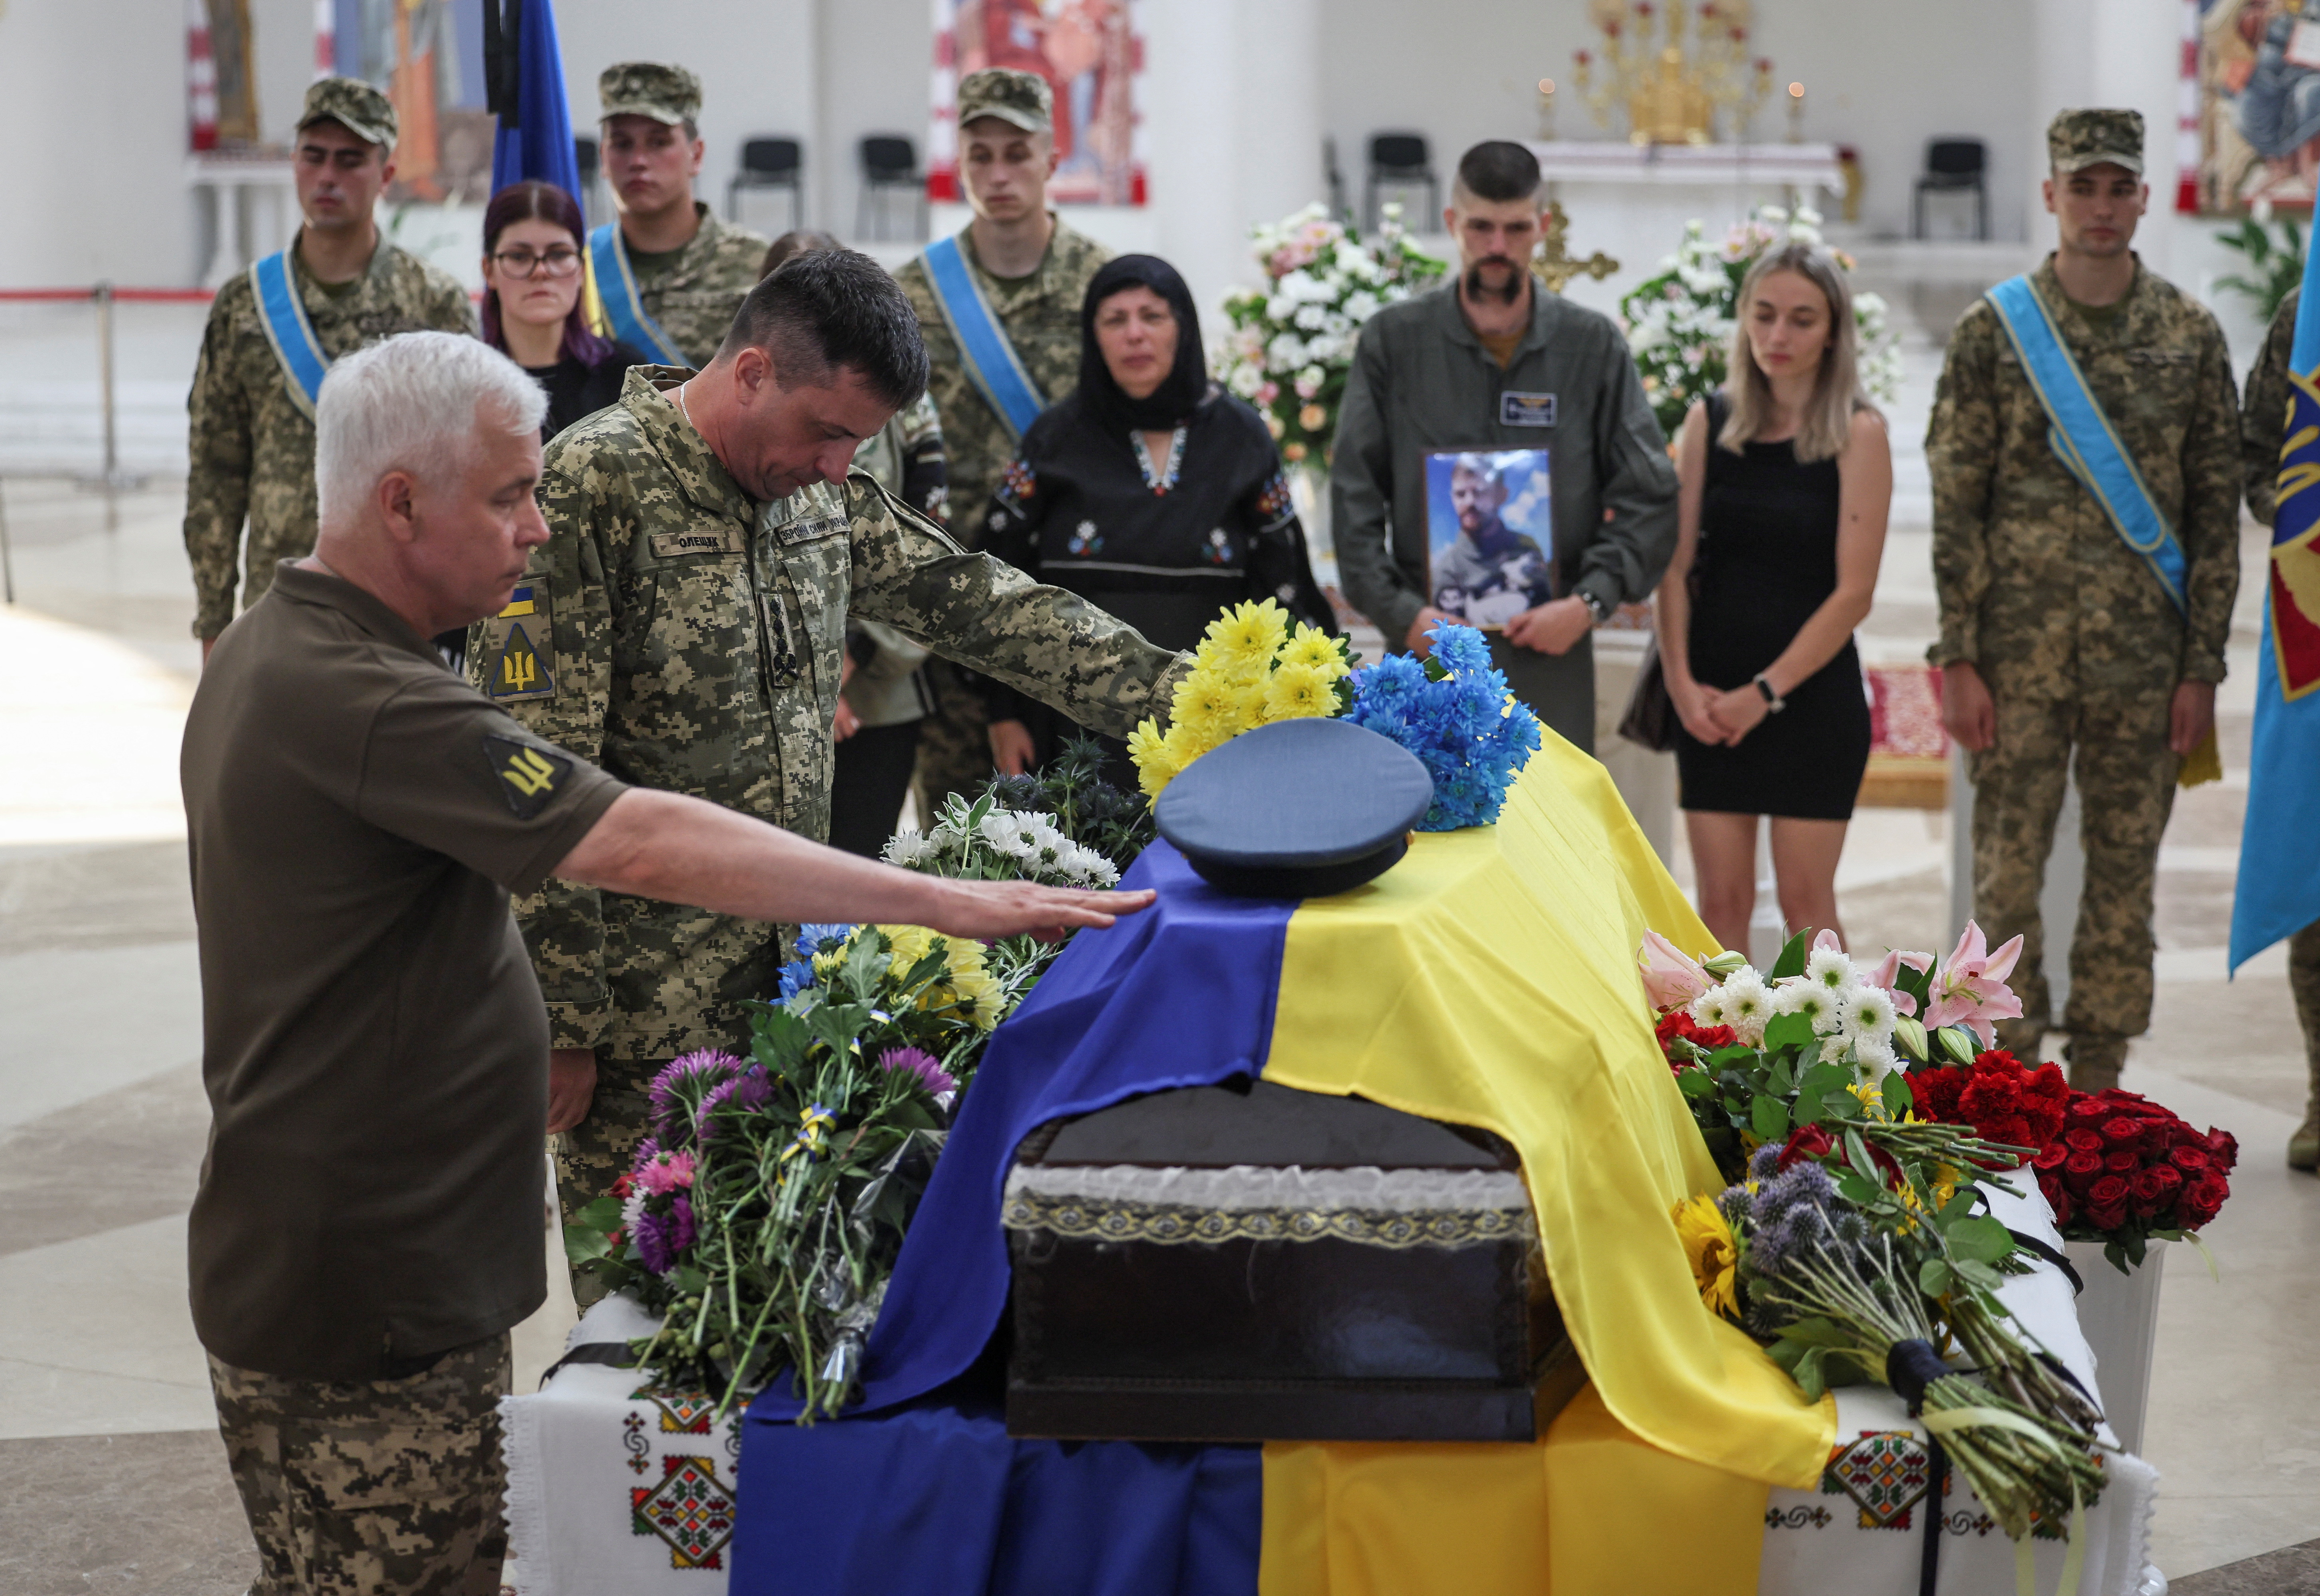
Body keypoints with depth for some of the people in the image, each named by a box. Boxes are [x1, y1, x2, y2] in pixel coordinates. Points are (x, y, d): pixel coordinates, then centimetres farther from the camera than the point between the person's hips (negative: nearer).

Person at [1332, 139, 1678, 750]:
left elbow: (1649, 497, 4)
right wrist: (1401, 612, -11)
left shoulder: (1594, 345, 6)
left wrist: (1590, 601, -9)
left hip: (1551, 650, 1)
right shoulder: (1393, 340, 4)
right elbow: (1354, 499, 1)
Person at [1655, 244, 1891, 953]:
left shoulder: (1857, 434, -4)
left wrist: (1767, 691, -11)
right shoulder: (1710, 421, 6)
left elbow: (1853, 591, -8)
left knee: (1806, 900, 0)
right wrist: (1681, 681, -7)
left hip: (1813, 693, -3)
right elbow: (1676, 562, 5)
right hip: (1711, 699, 3)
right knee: (1721, 901, 4)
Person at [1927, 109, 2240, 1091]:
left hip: (2145, 658, 2)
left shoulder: (2191, 335, 6)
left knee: (2125, 874, 6)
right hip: (2020, 652, -1)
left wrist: (2202, 666, 1)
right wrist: (1958, 660, -6)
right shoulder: (1994, 329, 1)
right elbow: (1955, 504, 0)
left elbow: (2217, 509, 6)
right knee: (2007, 870, 0)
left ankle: (2097, 1086, 15)